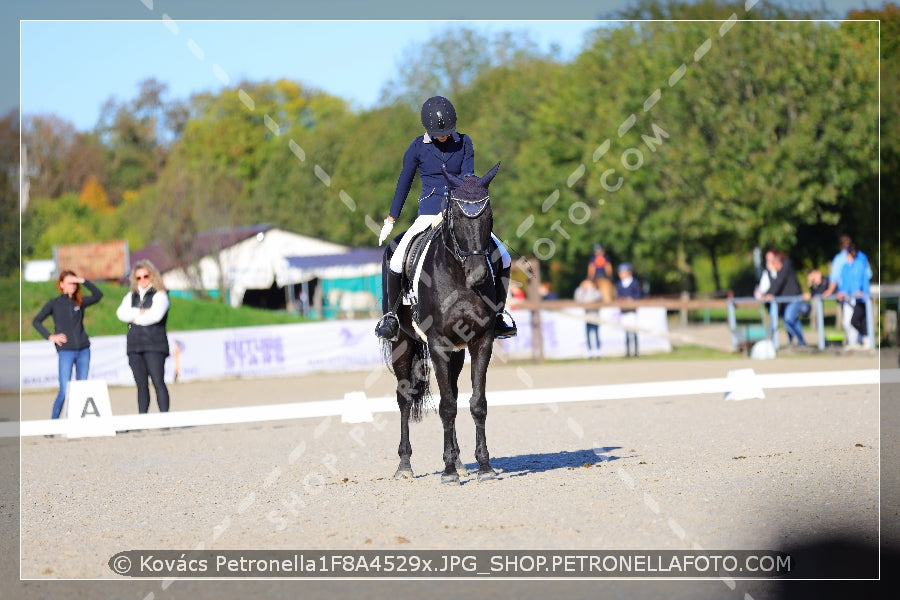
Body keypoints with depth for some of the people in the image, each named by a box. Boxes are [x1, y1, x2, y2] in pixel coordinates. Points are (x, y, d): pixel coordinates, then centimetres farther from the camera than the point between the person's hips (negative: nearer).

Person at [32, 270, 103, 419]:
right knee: (64, 390, -8)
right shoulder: (54, 303, 4)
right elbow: (36, 321, 7)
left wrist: (83, 281, -8)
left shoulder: (80, 301, 10)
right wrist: (50, 336, -4)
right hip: (66, 351, -3)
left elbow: (98, 295, -2)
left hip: (83, 350, 3)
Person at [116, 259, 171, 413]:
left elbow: (155, 315, -13)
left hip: (154, 344, -5)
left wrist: (135, 319, 0)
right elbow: (121, 313, 3)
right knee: (141, 385, 5)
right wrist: (139, 312, -10)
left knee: (158, 382, -12)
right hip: (134, 345, 5)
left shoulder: (159, 295, 3)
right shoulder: (131, 296, 19)